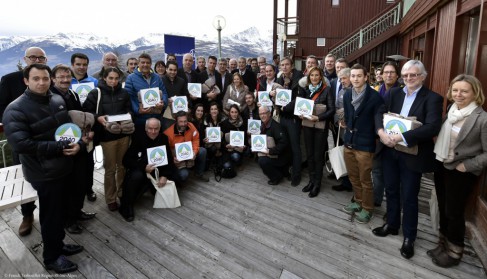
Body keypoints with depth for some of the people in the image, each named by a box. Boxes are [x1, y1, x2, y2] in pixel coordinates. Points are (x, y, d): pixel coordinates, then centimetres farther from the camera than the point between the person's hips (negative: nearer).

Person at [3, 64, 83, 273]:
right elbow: (20, 144, -23)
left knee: (61, 209, 19)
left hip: (64, 167, 6)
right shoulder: (16, 109, -14)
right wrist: (59, 147, -24)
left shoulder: (58, 101, 5)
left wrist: (78, 143, -8)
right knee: (51, 214, 8)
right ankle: (51, 257, 28)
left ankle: (58, 244, 40)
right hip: (44, 173, -6)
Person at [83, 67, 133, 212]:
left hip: (124, 133, 4)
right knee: (110, 168, 6)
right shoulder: (96, 93, -4)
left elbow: (129, 109, 14)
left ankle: (122, 192, 34)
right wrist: (98, 118, -21)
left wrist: (129, 115, -7)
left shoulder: (124, 93, 8)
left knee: (123, 165, 15)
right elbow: (86, 111, -5)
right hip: (107, 135, -3)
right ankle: (110, 199, 20)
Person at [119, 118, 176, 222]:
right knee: (136, 176, -35)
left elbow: (169, 159, -3)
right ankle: (126, 207, -17)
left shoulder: (163, 138, -4)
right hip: (139, 169, -4)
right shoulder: (138, 137, -14)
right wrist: (144, 167, -31)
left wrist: (165, 176, -18)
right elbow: (126, 160, -18)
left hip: (156, 170, 4)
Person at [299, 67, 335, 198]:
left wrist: (318, 117, -23)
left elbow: (332, 110, -11)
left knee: (318, 155, 3)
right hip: (307, 125, 4)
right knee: (309, 154, 11)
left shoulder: (326, 90, -5)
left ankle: (317, 183, 16)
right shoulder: (305, 89, 8)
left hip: (320, 126, -4)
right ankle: (311, 180, 25)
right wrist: (300, 114, -9)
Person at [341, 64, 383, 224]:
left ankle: (367, 208, 26)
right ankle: (358, 202, 38)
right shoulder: (347, 94, 4)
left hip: (364, 144, -5)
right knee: (353, 177, 18)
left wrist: (378, 140, -7)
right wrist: (346, 126, 10)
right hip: (348, 142, 5)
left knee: (365, 180, 8)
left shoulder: (375, 97, -13)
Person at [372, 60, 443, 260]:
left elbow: (432, 127, -21)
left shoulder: (433, 98, -9)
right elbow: (380, 113, -2)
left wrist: (402, 137, -29)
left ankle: (409, 237, 28)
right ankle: (391, 224, 39)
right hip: (390, 151, 4)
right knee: (391, 191, 18)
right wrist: (381, 132, -21)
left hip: (412, 154, -4)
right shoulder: (394, 93, 6)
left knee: (409, 197, 8)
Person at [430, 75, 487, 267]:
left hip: (461, 173, -6)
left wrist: (467, 166, -16)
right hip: (441, 167, 6)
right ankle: (444, 245, 36)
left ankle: (454, 252, 29)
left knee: (454, 213, 8)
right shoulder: (450, 111, 2)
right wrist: (437, 159, 4)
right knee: (443, 209, 17)